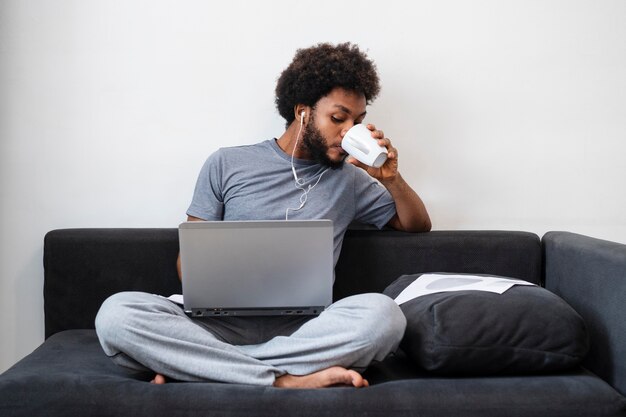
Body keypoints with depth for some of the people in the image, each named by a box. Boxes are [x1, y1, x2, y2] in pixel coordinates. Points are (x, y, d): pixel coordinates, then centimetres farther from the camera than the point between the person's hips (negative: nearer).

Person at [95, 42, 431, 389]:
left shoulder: (349, 180, 16)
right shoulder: (226, 164, 10)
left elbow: (418, 225, 23)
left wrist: (391, 178, 3)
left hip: (301, 330, 2)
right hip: (221, 321, -1)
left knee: (382, 313, -32)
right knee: (116, 313, -28)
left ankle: (194, 364, -25)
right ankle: (287, 380, -30)